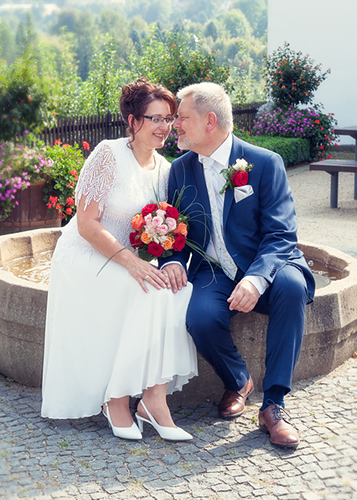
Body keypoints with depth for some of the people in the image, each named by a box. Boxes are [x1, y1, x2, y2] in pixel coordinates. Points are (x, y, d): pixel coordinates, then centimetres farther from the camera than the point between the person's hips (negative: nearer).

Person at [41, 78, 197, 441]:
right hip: (86, 258, -6)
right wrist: (130, 261, -28)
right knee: (150, 291, -29)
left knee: (176, 287, -23)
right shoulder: (109, 154, -13)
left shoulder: (165, 169, 7)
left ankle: (155, 397, -22)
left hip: (132, 261, 6)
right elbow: (87, 223, -17)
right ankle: (117, 398, -20)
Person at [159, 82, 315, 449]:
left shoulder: (265, 163, -8)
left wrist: (256, 278, -34)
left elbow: (280, 235, -15)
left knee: (291, 286, -36)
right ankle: (237, 382, 2)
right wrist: (172, 260, -16)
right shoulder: (180, 170, 5)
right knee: (201, 317, -31)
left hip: (264, 269, -2)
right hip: (214, 274, 2)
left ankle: (273, 404, -25)